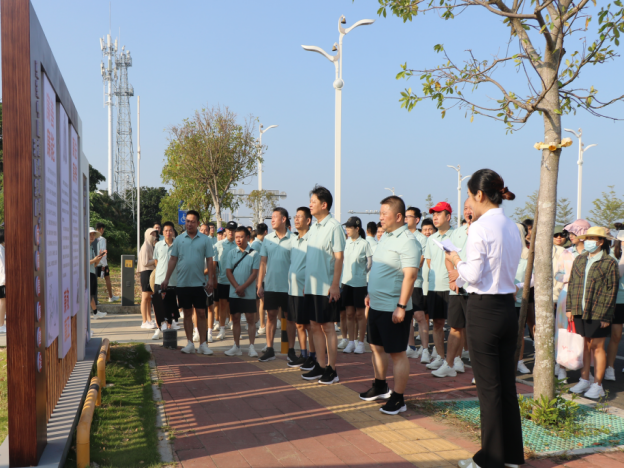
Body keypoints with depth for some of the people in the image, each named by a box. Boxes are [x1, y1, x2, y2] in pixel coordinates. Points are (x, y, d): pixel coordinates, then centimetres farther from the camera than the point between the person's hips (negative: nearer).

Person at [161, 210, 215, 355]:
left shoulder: (205, 240, 1)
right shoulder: (179, 239, 5)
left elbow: (209, 260, 1)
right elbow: (173, 260, 7)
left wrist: (211, 279, -7)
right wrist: (167, 279, 4)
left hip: (200, 283, -1)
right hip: (182, 283, 2)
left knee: (201, 313, 1)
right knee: (187, 313, 8)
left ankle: (203, 344, 8)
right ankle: (190, 343, 16)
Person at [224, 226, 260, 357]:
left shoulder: (254, 254, -1)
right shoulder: (232, 253, 7)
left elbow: (255, 273, -6)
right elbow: (228, 271, 3)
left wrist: (243, 287, -13)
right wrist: (237, 287, -9)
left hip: (249, 292, -3)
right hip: (234, 292, 3)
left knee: (250, 319, 0)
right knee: (235, 319, 7)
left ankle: (251, 347, 6)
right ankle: (236, 347, 15)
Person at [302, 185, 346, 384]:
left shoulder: (334, 226, -11)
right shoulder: (314, 227, 12)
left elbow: (339, 258, -15)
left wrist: (335, 285, -19)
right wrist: (306, 283, 15)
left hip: (326, 287, -8)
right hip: (312, 286, 8)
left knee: (328, 327, 0)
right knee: (315, 326, 11)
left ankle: (332, 370, 10)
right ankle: (320, 366, 21)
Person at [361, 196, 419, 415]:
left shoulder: (407, 241, -18)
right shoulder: (386, 236, 12)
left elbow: (410, 275, -25)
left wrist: (401, 306, -27)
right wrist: (371, 293, 22)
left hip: (393, 309, -10)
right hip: (377, 306, 10)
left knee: (397, 353, 1)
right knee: (376, 347, 20)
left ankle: (398, 399, 12)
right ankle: (380, 387, 37)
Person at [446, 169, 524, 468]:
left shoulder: (480, 228, -16)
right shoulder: (512, 227, 8)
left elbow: (474, 275, -17)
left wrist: (457, 261, 2)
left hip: (484, 311, -8)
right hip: (508, 308, 8)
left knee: (488, 388, 3)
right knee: (507, 385, 16)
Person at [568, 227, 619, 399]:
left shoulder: (610, 263, -5)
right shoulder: (579, 260, 11)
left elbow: (612, 291, -7)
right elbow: (571, 285, 15)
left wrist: (605, 315, -11)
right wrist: (569, 307, 9)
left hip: (598, 314, -5)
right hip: (580, 312, 5)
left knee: (597, 347, 2)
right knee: (586, 345, 14)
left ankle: (597, 385, 13)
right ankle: (584, 380, 24)